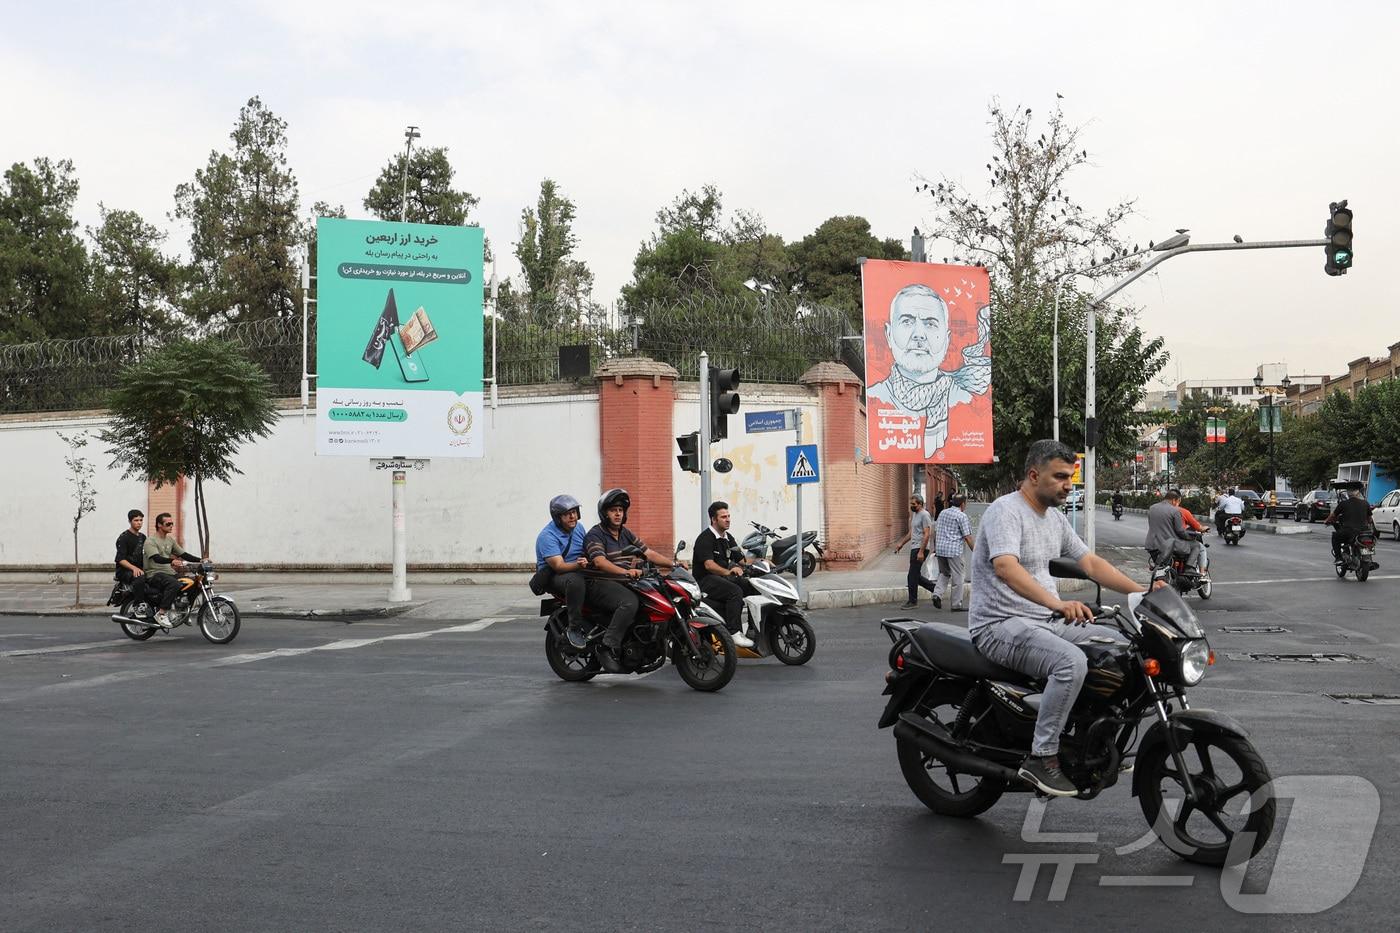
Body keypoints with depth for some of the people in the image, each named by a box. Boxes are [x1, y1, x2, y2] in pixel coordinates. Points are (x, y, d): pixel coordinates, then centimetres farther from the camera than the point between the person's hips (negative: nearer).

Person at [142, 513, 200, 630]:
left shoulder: (170, 540, 18)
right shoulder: (150, 541, -9)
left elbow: (183, 554, 17)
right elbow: (157, 558, -26)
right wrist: (171, 561, -45)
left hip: (169, 573, 8)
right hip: (154, 574, -8)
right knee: (174, 584, -36)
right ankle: (161, 614, -29)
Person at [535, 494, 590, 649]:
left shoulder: (578, 528, 9)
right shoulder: (547, 536, -16)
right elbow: (559, 566, -26)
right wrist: (577, 565, -43)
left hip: (579, 571, 8)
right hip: (553, 577, -7)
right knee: (575, 580, -39)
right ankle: (575, 629, -31)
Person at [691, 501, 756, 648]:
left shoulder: (728, 538, 16)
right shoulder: (705, 538, -11)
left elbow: (742, 560, 13)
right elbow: (709, 565, -23)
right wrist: (728, 572, -36)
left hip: (724, 576, 8)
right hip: (706, 580, -8)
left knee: (753, 586, -11)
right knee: (735, 591, -32)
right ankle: (734, 633, -34)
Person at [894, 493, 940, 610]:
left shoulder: (924, 515, -13)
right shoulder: (914, 514, 17)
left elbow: (927, 534, -20)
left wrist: (921, 552, -24)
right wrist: (901, 544, 23)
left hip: (920, 549, -10)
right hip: (914, 549, 10)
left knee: (913, 576, -5)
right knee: (916, 576, 11)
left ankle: (913, 602, 3)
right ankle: (936, 589, 19)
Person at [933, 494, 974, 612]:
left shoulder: (943, 513, 13)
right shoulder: (962, 516, -7)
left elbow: (935, 531, 17)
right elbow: (967, 536, -10)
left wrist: (935, 547, 25)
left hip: (940, 549, 6)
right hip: (954, 550, -6)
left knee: (944, 573, 20)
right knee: (957, 577, 3)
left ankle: (937, 592, -4)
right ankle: (956, 605, 6)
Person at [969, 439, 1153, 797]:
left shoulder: (1055, 517, 14)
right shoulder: (1005, 511, -16)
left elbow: (1090, 563, 18)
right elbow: (1005, 567, -33)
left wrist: (1141, 592, 5)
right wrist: (1057, 603, -45)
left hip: (1045, 622, 9)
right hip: (1001, 625, -9)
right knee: (1072, 661, -32)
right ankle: (1042, 758, -23)